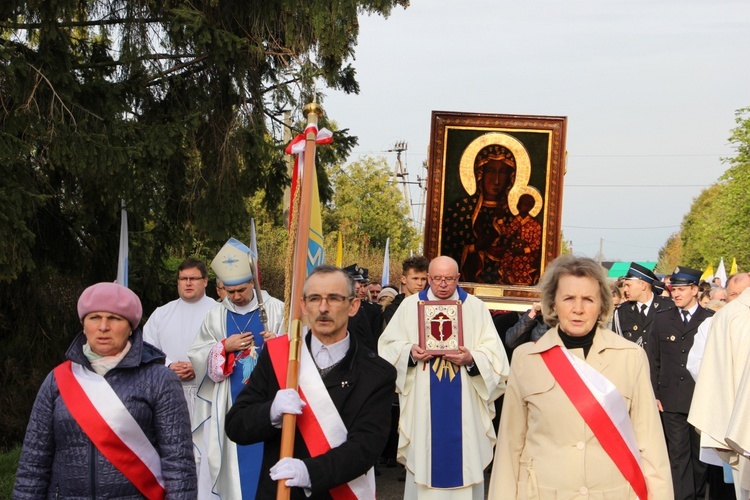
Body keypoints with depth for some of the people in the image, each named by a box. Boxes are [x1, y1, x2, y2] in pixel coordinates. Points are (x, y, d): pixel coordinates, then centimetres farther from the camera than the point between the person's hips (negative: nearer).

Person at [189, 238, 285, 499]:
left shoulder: (276, 309, -1)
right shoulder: (216, 315, 4)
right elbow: (197, 355, 4)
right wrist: (224, 346, -11)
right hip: (230, 401, 2)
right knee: (236, 455, 6)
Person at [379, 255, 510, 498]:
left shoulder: (476, 307, 4)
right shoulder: (410, 305, 6)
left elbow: (493, 353, -2)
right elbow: (388, 345, 3)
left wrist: (471, 359, -20)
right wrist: (410, 351, -16)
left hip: (463, 404, 0)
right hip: (423, 403, 0)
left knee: (464, 457, 3)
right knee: (423, 457, 5)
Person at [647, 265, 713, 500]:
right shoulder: (662, 319, 7)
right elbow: (653, 360, 7)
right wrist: (654, 395, 2)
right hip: (672, 399, 1)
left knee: (700, 452, 10)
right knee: (677, 453, 3)